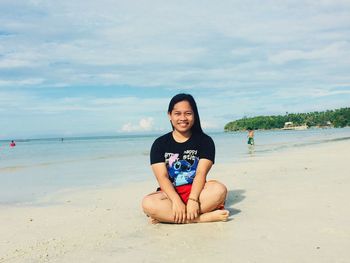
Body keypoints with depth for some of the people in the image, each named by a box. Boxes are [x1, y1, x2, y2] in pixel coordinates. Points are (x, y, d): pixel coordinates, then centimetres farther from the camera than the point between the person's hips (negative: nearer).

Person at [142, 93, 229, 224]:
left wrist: (193, 200, -27)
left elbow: (201, 173, -10)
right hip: (171, 194, 0)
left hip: (196, 191, 0)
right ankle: (205, 217, -30)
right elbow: (162, 177, -8)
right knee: (148, 204, -32)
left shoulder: (205, 141, 3)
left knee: (219, 189, -31)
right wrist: (177, 201, -25)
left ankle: (167, 215, -26)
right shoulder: (159, 144, 4)